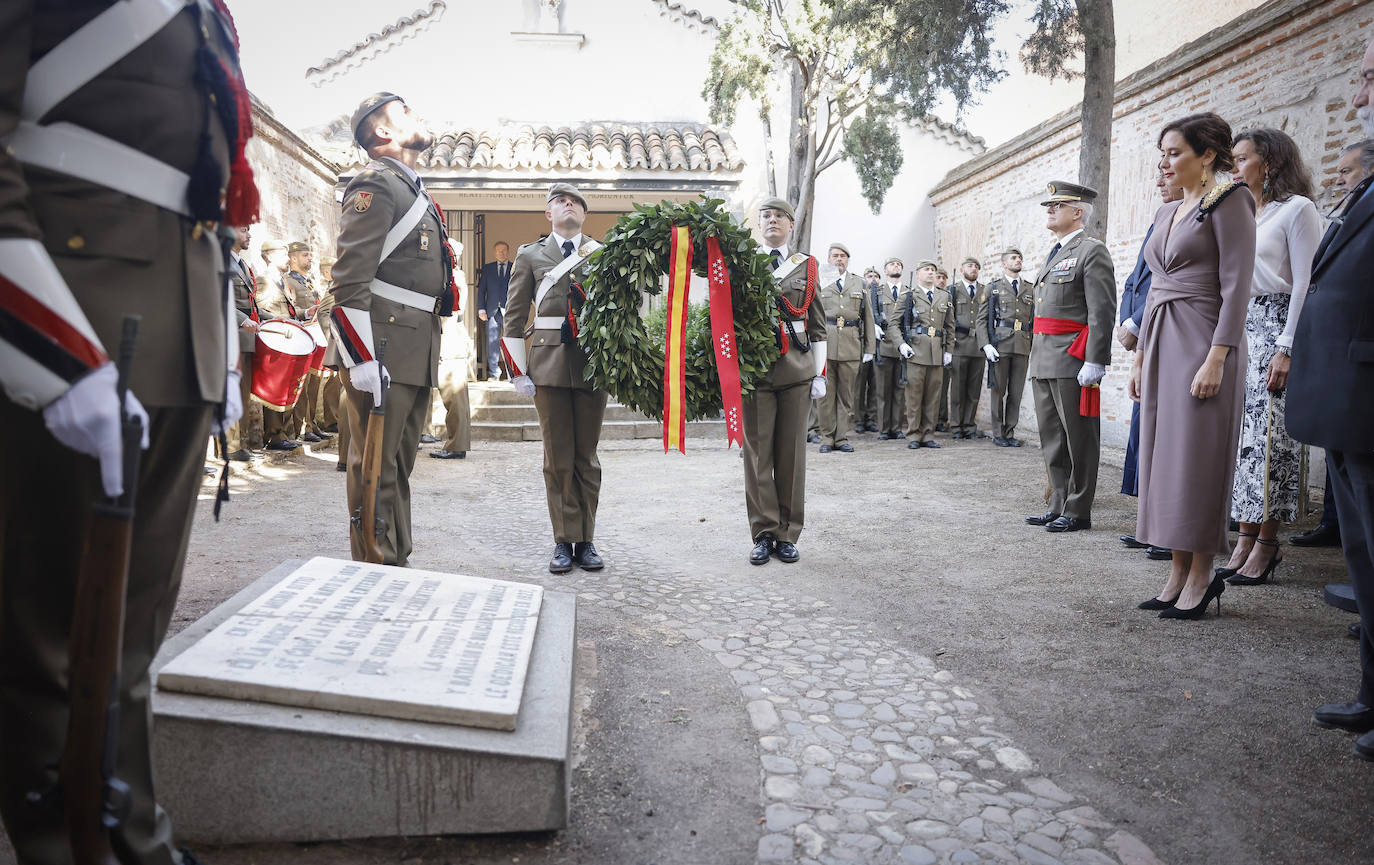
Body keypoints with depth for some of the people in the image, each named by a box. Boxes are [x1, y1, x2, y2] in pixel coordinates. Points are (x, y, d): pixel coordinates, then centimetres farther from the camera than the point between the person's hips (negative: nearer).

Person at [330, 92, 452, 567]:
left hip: (416, 356, 10)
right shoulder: (376, 183, -7)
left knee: (400, 462, 15)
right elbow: (350, 280, -16)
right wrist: (361, 359, -22)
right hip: (382, 350, -10)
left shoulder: (412, 190, 23)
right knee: (376, 465, -4)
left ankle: (397, 565, 25)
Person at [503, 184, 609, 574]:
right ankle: (565, 541, 8)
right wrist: (518, 372, 1)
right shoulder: (529, 255, 11)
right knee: (557, 458, 1)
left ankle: (586, 541, 12)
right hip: (549, 362, 0)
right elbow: (514, 316, 8)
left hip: (593, 363, 1)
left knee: (586, 456, 4)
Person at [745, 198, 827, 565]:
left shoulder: (807, 266, 12)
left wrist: (820, 373, 6)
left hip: (797, 369, 1)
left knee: (792, 449, 3)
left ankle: (787, 534, 11)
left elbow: (818, 325, 13)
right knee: (758, 450, -1)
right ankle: (764, 533, 7)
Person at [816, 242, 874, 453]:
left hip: (851, 346, 2)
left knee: (846, 394, 4)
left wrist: (869, 348, 7)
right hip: (824, 344, -1)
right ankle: (827, 437, 8)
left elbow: (868, 317, 13)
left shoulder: (860, 284, 14)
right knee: (826, 392, 0)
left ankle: (842, 437, 10)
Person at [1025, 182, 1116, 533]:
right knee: (1052, 439, 12)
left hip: (1073, 363, -9)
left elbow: (1102, 311, -14)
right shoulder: (1055, 254, 22)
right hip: (1044, 361, 9)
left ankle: (1078, 511, 6)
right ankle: (1059, 505, 21)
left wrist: (1093, 361, -21)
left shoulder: (1092, 251, -6)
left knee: (1078, 439, -1)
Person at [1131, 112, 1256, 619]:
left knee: (1196, 457, -6)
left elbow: (1237, 285, -13)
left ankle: (1201, 576, 5)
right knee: (1163, 454, 6)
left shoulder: (1228, 201, -5)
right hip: (1162, 343, 8)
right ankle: (1178, 572, 13)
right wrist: (1140, 356, 17)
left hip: (1202, 342, -8)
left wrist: (1216, 360, -20)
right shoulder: (1168, 213, 18)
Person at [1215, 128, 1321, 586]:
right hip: (1237, 327, 6)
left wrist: (1287, 348, -16)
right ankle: (1245, 536, 4)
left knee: (1269, 433, -7)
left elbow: (1305, 286, -9)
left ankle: (1266, 541, -1)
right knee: (1243, 429, 2)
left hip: (1276, 327, -6)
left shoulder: (1297, 209, -2)